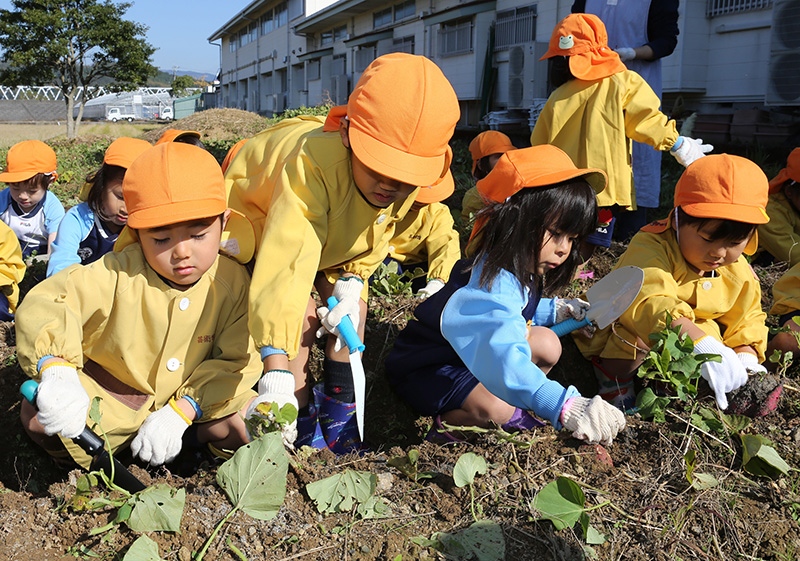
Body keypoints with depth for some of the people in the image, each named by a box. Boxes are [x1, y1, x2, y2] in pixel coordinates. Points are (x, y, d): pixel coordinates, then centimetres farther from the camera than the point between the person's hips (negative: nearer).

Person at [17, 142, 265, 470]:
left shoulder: (233, 282, -15)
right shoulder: (120, 274, -20)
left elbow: (237, 359, -15)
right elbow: (46, 302, -28)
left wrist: (180, 412, -26)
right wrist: (56, 371, -48)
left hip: (195, 399, 1)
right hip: (111, 393, -1)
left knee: (249, 423, -24)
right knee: (37, 417, -23)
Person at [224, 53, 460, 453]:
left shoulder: (406, 185, -27)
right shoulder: (312, 165, -48)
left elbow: (371, 240, -7)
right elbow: (286, 262, -56)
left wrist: (351, 282, -27)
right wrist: (277, 370, -62)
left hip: (335, 233, 6)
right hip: (258, 214, -5)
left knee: (354, 307, -5)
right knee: (301, 315, -19)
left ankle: (339, 414, 10)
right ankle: (301, 426, -4)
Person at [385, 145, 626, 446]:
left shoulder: (518, 269, -6)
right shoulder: (492, 283, -37)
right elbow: (503, 358, -53)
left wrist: (555, 309, -1)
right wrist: (566, 405, -63)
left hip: (469, 352, 9)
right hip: (423, 366, -9)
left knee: (548, 344, -3)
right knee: (495, 409, -32)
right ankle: (445, 423, -4)